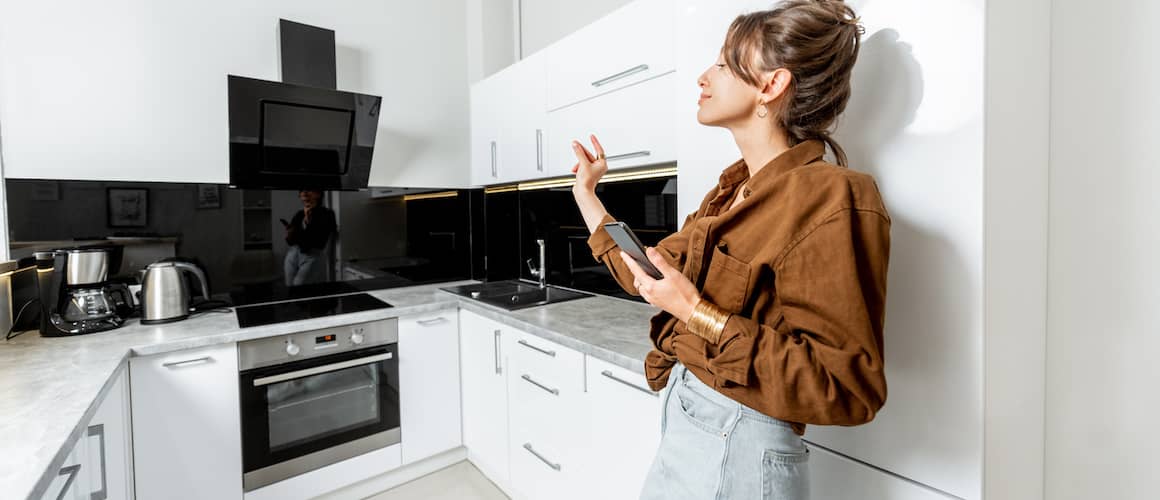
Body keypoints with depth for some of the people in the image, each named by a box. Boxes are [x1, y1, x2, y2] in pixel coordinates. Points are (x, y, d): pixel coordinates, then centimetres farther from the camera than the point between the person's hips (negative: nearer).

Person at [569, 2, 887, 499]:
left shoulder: (831, 200, -21)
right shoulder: (732, 189, 5)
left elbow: (846, 388, -21)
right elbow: (649, 276, 12)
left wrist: (698, 315, -26)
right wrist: (585, 193, 18)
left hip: (739, 450, -7)